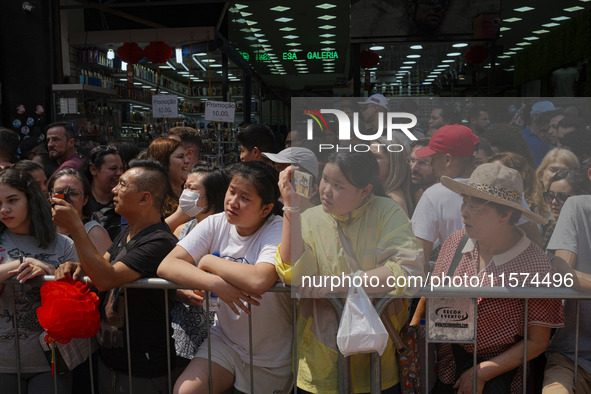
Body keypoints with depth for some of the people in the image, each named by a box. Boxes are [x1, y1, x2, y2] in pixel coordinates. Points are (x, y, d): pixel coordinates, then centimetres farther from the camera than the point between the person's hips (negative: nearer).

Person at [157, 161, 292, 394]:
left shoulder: (278, 231, -21)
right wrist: (216, 283, -30)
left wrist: (209, 261, -23)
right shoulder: (216, 224, -7)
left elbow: (259, 281, -40)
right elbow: (166, 266, -14)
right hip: (226, 339, 4)